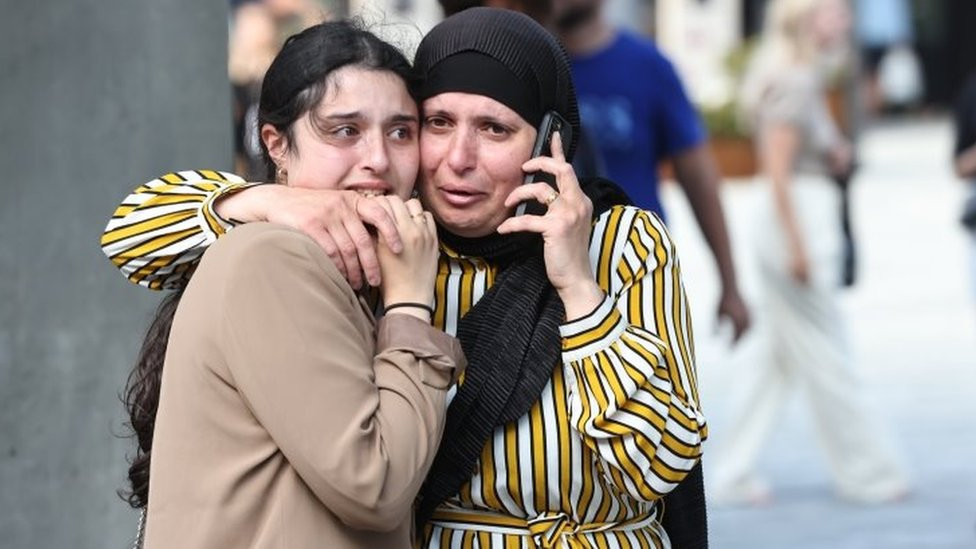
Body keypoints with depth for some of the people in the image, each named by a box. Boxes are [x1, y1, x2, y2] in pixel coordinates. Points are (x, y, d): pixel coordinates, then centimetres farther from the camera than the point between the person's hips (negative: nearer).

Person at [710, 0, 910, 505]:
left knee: (786, 359, 13)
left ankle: (732, 472, 14)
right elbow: (776, 171, -20)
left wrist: (835, 155, 5)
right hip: (798, 221, -10)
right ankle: (865, 471, 10)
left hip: (806, 221, 10)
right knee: (826, 359, 1)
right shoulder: (793, 84, -15)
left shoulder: (804, 79, 13)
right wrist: (798, 247, -20)